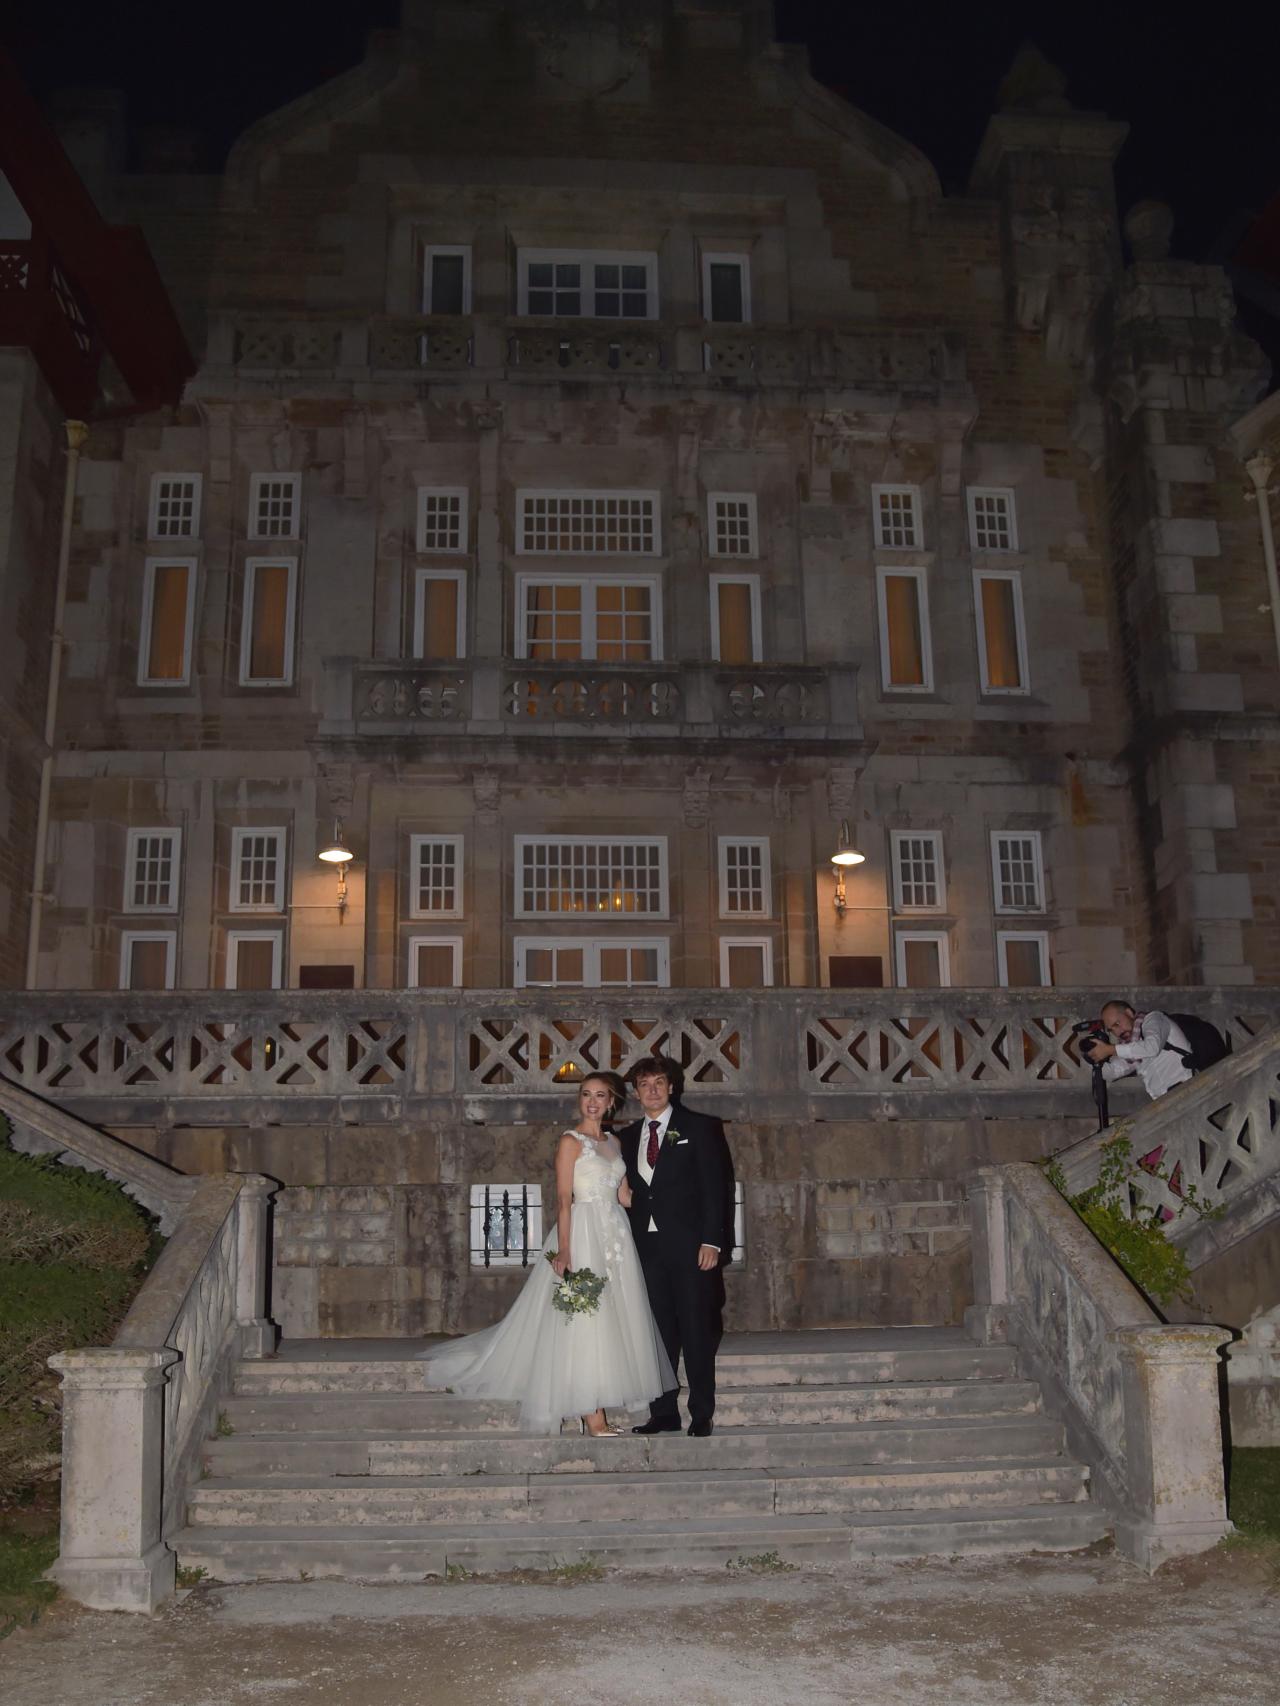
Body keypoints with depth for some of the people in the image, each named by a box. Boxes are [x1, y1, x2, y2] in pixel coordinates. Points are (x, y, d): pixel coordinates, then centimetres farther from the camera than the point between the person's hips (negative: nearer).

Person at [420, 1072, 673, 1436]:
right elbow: (563, 1199, -12)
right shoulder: (571, 1141, -5)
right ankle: (592, 1418, -3)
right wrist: (563, 1250, -20)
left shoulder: (614, 1143, 14)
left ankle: (599, 1412, 14)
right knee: (583, 1322, -6)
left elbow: (624, 1196, 14)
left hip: (614, 1236, 7)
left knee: (609, 1321, 7)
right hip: (583, 1234, -7)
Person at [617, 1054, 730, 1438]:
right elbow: (630, 1193, 13)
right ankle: (663, 1412, 15)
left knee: (697, 1331, 0)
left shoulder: (697, 1127, 0)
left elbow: (714, 1186, -5)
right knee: (659, 1332, 7)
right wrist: (627, 1244, 5)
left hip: (689, 1244, -4)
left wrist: (711, 1241, -12)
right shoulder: (628, 1137, 13)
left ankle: (702, 1415, 9)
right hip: (647, 1245, 4)